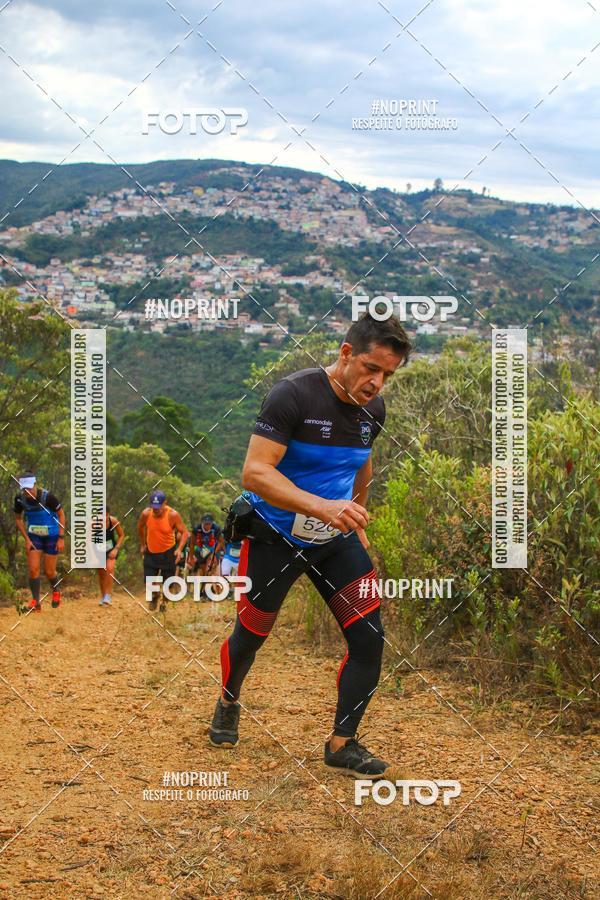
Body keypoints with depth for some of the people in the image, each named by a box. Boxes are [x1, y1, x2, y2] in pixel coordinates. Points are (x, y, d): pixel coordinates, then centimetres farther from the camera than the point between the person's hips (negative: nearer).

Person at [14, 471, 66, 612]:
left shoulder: (47, 497, -26)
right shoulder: (20, 498, -15)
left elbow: (61, 514, -13)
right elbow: (18, 519, 2)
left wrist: (61, 538, -14)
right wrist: (27, 539, -5)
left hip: (52, 536, -3)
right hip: (34, 536, 3)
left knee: (49, 571, 3)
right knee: (33, 569, -10)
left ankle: (56, 592, 34)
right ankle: (36, 601, -1)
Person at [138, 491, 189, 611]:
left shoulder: (173, 515, -23)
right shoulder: (146, 514, -17)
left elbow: (184, 532, -15)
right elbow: (140, 527, 5)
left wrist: (180, 549, -27)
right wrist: (142, 545, 10)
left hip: (168, 552, -1)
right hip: (150, 552, 2)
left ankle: (164, 601, 33)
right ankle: (154, 597, 33)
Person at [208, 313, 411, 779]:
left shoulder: (373, 409, -3)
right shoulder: (294, 394, -24)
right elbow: (254, 472, -31)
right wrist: (321, 506, -43)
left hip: (336, 540, 5)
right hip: (276, 536, -5)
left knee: (370, 638, -8)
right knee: (251, 635, 13)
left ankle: (343, 744, 8)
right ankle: (228, 703, 45)